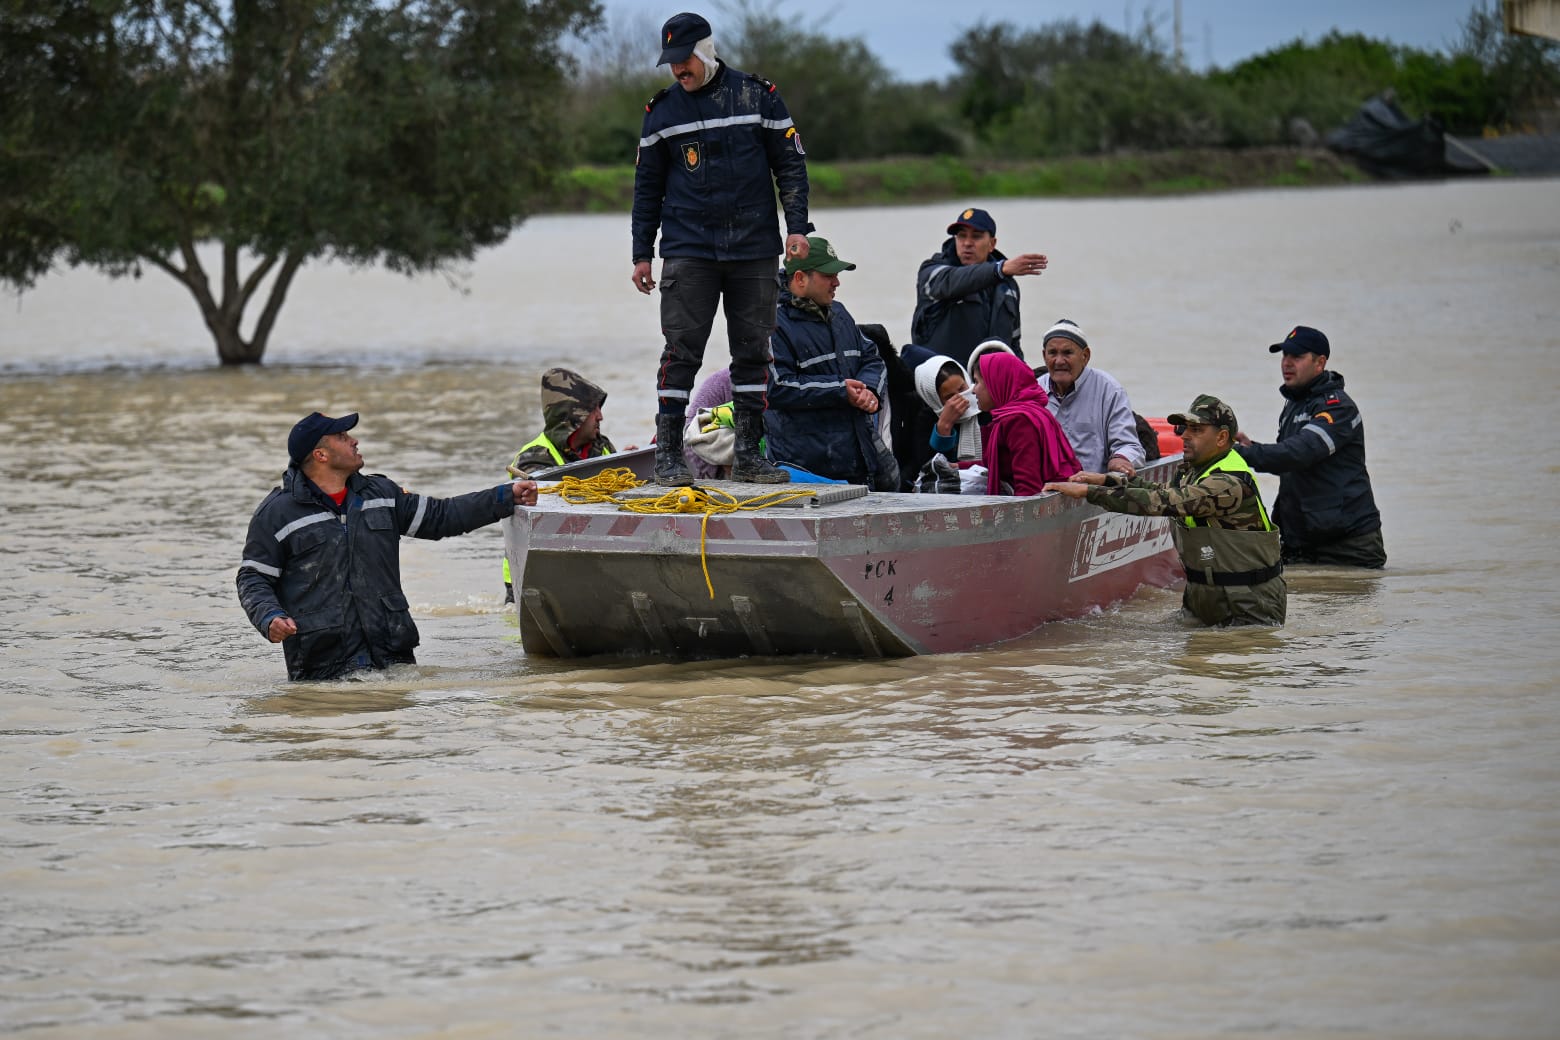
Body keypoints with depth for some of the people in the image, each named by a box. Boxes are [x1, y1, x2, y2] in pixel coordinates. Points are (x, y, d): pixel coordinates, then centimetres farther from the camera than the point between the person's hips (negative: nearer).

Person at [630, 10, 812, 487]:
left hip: (754, 250, 1)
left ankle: (748, 454, 10)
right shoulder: (662, 111, 6)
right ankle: (668, 453, -5)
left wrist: (797, 226, -2)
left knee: (752, 350, 4)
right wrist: (642, 253, 9)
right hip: (688, 248, 0)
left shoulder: (757, 96, 3)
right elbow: (647, 185, 12)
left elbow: (790, 163, 7)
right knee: (681, 349, -8)